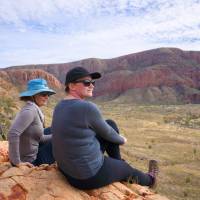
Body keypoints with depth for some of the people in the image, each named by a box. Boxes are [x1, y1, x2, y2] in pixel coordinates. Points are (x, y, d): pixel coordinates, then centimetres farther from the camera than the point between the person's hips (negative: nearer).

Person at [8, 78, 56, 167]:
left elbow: (39, 137, 10)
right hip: (29, 160, -8)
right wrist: (17, 162, -28)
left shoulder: (35, 109, 4)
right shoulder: (30, 110, -23)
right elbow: (12, 134, -34)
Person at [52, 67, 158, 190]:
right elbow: (106, 132, -9)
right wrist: (121, 139, 14)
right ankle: (149, 180, 54)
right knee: (127, 169, 21)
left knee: (111, 124, 13)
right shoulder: (87, 107, -26)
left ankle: (117, 163, 33)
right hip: (90, 175, -7)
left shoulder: (60, 106, 1)